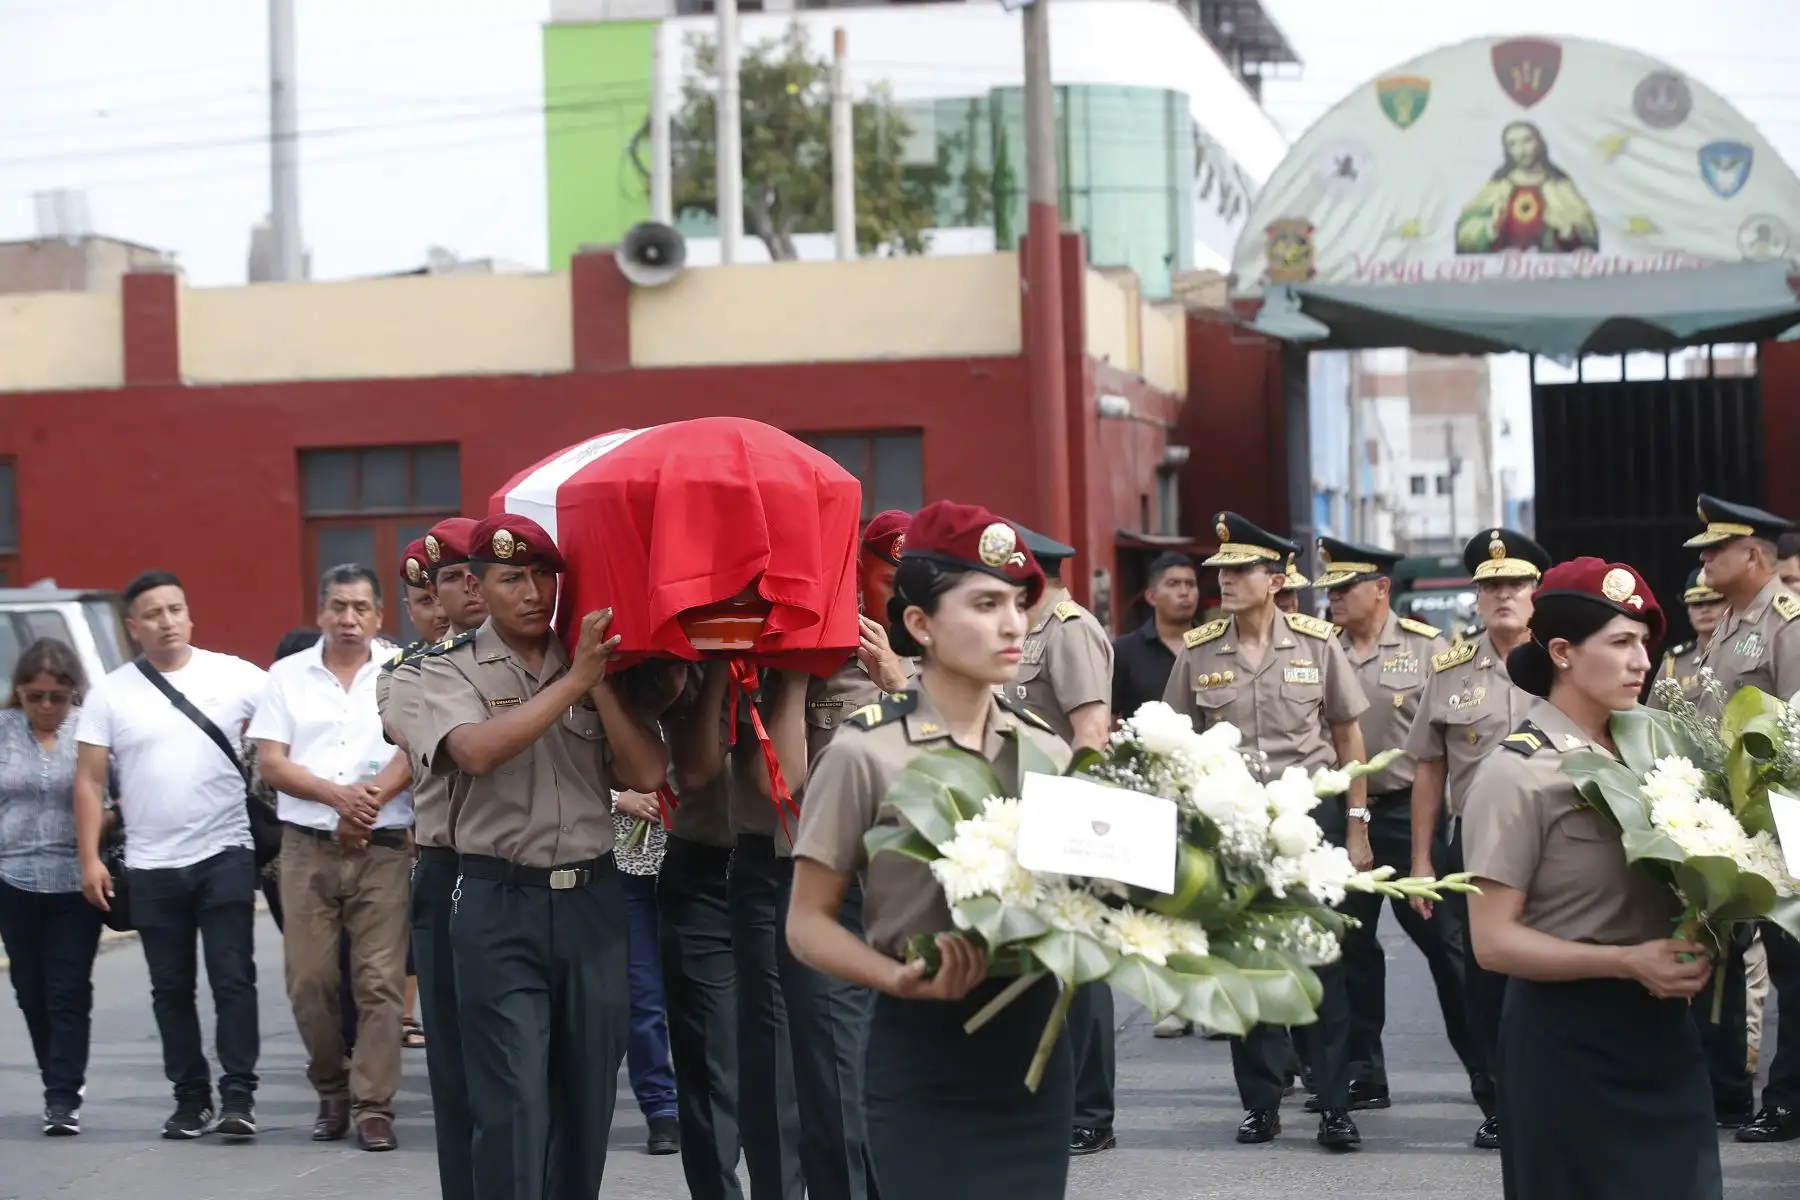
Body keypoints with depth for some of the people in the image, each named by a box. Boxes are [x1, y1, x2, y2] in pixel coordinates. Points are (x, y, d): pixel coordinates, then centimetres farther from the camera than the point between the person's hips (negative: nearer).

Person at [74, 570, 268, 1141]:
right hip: (152, 866, 2)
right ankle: (190, 1097, 17)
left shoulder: (232, 675, -1)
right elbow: (90, 782, 3)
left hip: (225, 854, -2)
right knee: (172, 988, 9)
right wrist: (90, 858, -4)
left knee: (233, 979, -5)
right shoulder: (110, 693, 3)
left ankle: (238, 1094, -3)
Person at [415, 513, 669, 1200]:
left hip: (592, 901, 4)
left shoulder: (597, 668, 10)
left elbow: (648, 774, 0)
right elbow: (478, 751, -19)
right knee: (513, 1101, -8)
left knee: (587, 1094, 10)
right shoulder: (451, 670, 1)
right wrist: (572, 680, -18)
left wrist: (599, 683, -9)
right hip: (499, 908, -4)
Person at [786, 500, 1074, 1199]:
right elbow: (808, 924, -6)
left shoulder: (1045, 749, 6)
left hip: (1033, 1042, 4)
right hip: (923, 1052, -4)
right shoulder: (867, 752, -7)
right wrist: (902, 980, -22)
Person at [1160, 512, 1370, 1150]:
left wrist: (1356, 823, 0)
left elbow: (1347, 735, 4)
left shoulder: (1316, 641, -1)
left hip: (1311, 807, -2)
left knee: (1321, 959, -2)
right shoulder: (1197, 651, 1)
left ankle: (1334, 1105, 3)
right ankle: (1261, 1103, 14)